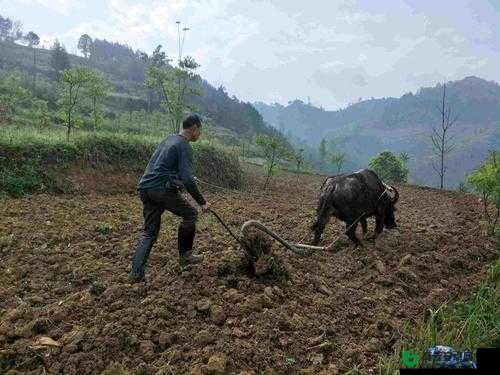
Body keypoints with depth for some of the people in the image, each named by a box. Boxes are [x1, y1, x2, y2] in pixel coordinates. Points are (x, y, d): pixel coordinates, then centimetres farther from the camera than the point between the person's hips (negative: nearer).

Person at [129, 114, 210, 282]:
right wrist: (202, 202, -9)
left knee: (150, 232, 13)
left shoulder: (168, 139, 21)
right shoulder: (185, 146, -7)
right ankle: (185, 255, 18)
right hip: (163, 189, -8)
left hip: (145, 188, 9)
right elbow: (188, 180, -17)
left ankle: (136, 272, 8)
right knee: (190, 214, 11)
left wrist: (187, 178, 36)